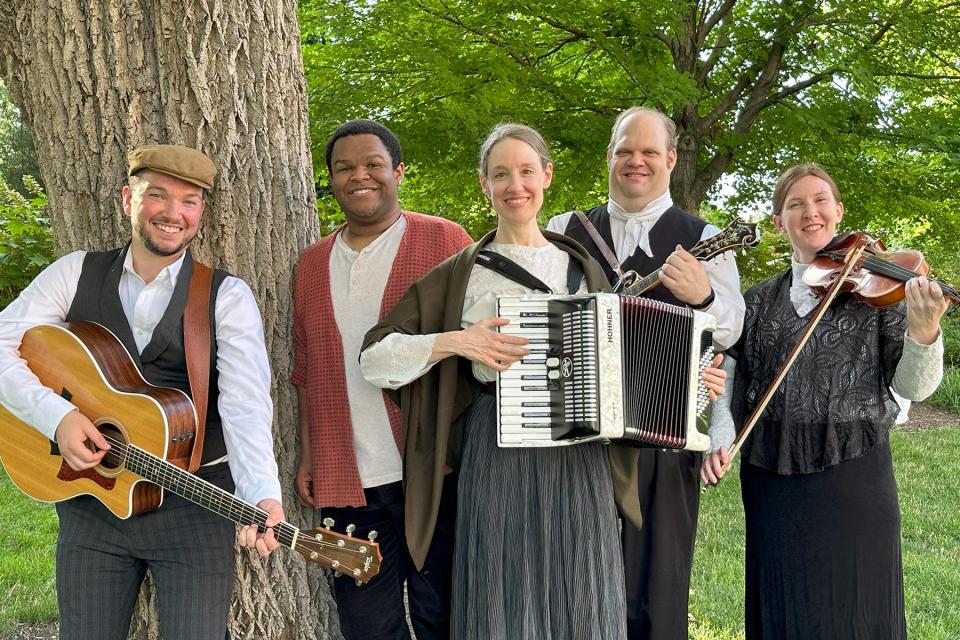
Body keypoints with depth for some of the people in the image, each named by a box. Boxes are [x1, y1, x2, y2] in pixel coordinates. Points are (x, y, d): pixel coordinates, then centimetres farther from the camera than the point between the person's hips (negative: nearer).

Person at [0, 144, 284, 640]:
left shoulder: (228, 297, -5)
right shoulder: (76, 274, 3)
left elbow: (244, 403, -18)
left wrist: (262, 497, -34)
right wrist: (56, 416, -18)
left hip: (195, 503, -2)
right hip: (89, 498, 3)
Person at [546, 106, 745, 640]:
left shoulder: (703, 240, 4)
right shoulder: (565, 231, 10)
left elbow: (730, 332, -8)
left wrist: (704, 296, -29)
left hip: (666, 441, -2)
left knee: (656, 595, 5)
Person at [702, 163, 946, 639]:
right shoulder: (759, 300, 8)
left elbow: (911, 387, -7)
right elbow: (736, 380, 7)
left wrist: (923, 334, -26)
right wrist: (720, 439, -9)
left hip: (854, 473, -3)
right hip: (772, 475, 3)